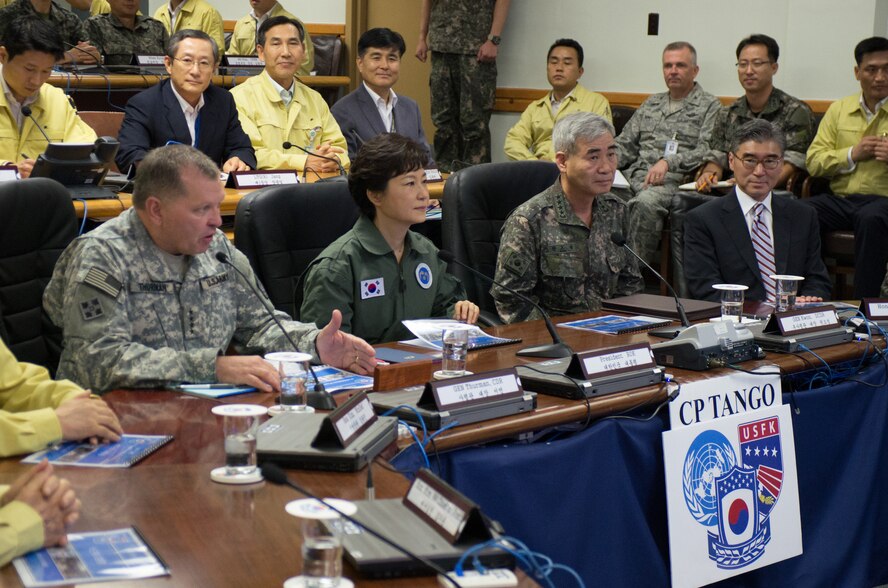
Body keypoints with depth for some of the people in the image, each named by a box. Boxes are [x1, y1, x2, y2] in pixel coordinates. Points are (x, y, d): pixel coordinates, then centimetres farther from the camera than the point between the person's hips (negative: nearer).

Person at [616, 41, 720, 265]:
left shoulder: (709, 106, 7)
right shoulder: (651, 104, 26)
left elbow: (707, 150, -7)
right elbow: (625, 144, 23)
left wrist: (668, 162, -20)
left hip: (673, 179, -5)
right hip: (636, 175, 5)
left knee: (645, 203, -38)